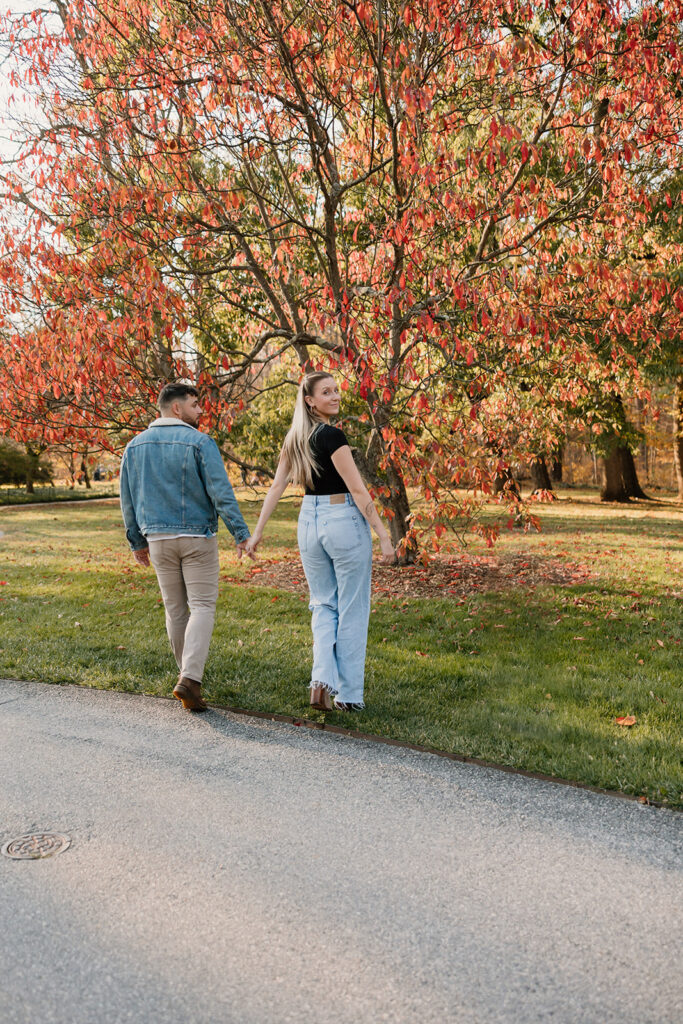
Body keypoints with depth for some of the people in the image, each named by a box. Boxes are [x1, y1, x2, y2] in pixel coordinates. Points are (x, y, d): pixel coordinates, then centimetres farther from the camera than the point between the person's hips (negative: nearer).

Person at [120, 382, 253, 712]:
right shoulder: (200, 443, -10)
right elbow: (221, 492, -15)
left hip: (158, 538, 5)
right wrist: (241, 533, -13)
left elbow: (128, 499, 11)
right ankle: (190, 679, -14)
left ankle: (188, 672, 26)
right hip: (197, 537, -5)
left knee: (175, 609, 15)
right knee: (202, 606, -1)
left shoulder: (135, 446, 7)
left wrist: (137, 541, 19)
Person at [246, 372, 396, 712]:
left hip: (309, 523, 7)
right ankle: (348, 695, 10)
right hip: (344, 521, -7)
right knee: (351, 610, 4)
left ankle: (322, 680, 0)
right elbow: (357, 490, -17)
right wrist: (383, 536, -15)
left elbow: (277, 486, 9)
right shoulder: (332, 435, -15)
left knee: (323, 606, 17)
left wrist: (258, 530, 13)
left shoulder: (295, 438, 8)